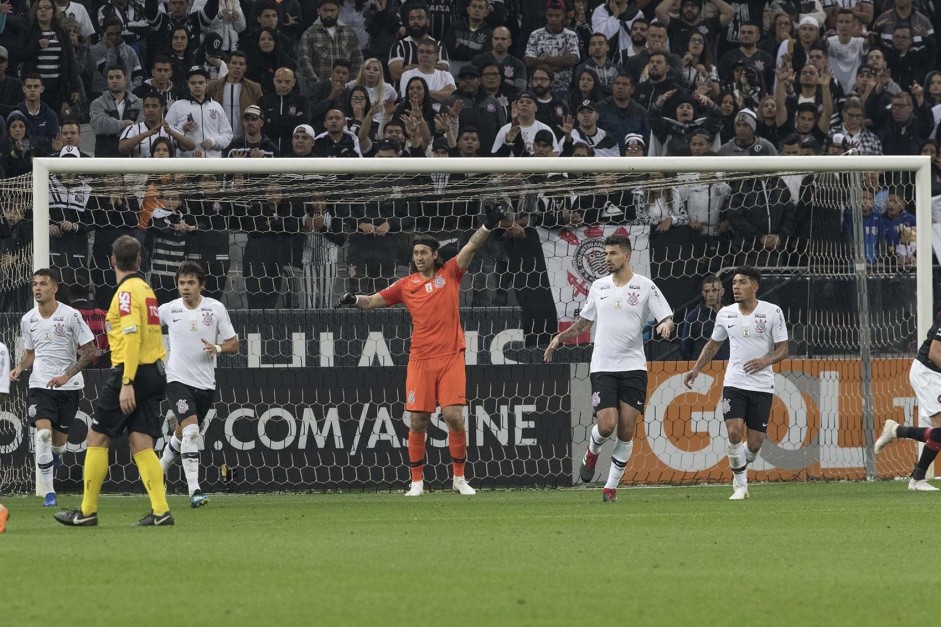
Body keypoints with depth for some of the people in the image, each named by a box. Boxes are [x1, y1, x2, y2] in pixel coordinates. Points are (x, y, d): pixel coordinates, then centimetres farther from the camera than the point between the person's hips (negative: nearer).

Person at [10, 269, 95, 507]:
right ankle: (49, 492, -13)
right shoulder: (28, 320, 4)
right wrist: (20, 368, -2)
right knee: (43, 432, -19)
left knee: (59, 441, 5)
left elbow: (89, 351, -6)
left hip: (69, 385, -2)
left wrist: (66, 375, -17)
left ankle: (55, 455, 45)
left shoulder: (70, 316, -8)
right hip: (40, 384, 2)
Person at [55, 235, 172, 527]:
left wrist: (127, 383, -23)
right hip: (154, 374, 8)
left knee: (97, 438, 0)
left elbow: (132, 336, -20)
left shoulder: (127, 291, -11)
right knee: (141, 445, 4)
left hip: (132, 372, -8)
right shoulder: (145, 289, 16)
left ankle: (87, 511, 2)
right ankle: (160, 511, -7)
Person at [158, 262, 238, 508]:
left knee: (181, 434, 16)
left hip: (205, 383, 2)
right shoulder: (168, 310, -1)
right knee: (190, 431, -21)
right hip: (178, 379, -2)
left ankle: (159, 471, 42)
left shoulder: (216, 308, -1)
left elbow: (233, 344, 1)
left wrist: (218, 348, -16)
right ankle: (194, 491, -24)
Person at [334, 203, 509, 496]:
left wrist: (487, 227, -20)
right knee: (417, 422, 0)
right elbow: (374, 301, 9)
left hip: (451, 357, -2)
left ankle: (459, 477, 6)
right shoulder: (406, 285, 9)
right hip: (421, 360, 2)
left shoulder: (449, 274, 5)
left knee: (454, 417, -8)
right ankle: (417, 481, 11)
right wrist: (355, 299, -11)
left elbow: (471, 247, -5)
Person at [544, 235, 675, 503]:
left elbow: (667, 318, 0)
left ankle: (611, 486, 7)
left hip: (633, 367, -1)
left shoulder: (645, 287, 0)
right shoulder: (598, 287, 9)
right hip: (603, 367, 1)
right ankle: (592, 452, 22)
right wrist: (559, 338, 12)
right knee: (606, 425, -13)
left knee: (626, 430, -4)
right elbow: (584, 322, 22)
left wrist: (666, 325, -23)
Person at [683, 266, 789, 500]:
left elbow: (783, 349, -2)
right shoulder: (725, 314, 5)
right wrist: (696, 369, 11)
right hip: (734, 383, 1)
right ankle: (740, 484, 0)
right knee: (734, 432, -17)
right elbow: (713, 345, 20)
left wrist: (765, 361, -21)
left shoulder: (772, 312, -4)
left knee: (755, 442, -1)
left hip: (762, 385, -1)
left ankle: (742, 468, 31)